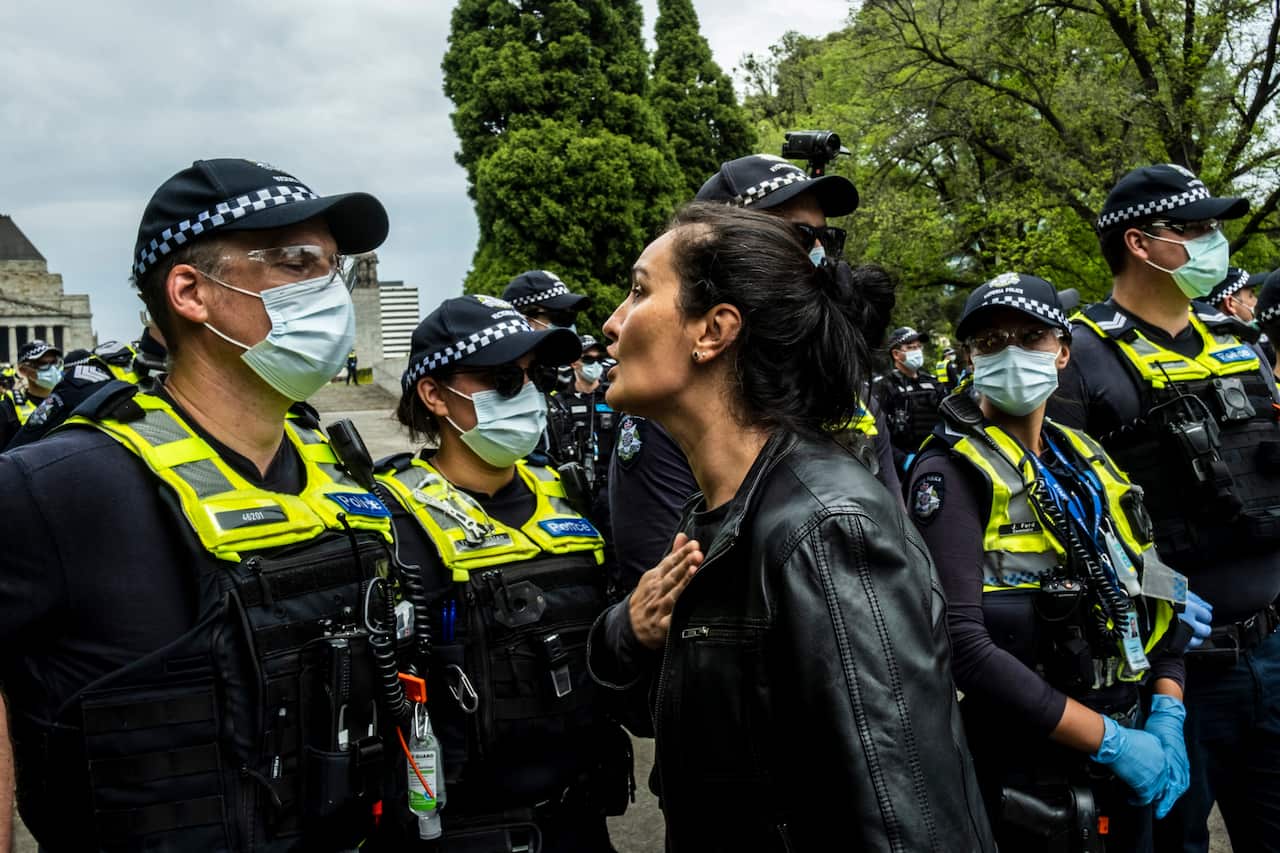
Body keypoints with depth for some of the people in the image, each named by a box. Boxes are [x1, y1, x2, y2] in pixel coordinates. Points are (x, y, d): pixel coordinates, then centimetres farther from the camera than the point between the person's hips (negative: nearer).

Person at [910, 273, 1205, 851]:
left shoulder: (1085, 456, 7)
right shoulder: (952, 472, -14)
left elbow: (1153, 586, 10)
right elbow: (961, 643, -24)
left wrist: (1167, 713, -4)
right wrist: (1110, 738, -20)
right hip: (1029, 776, -6)